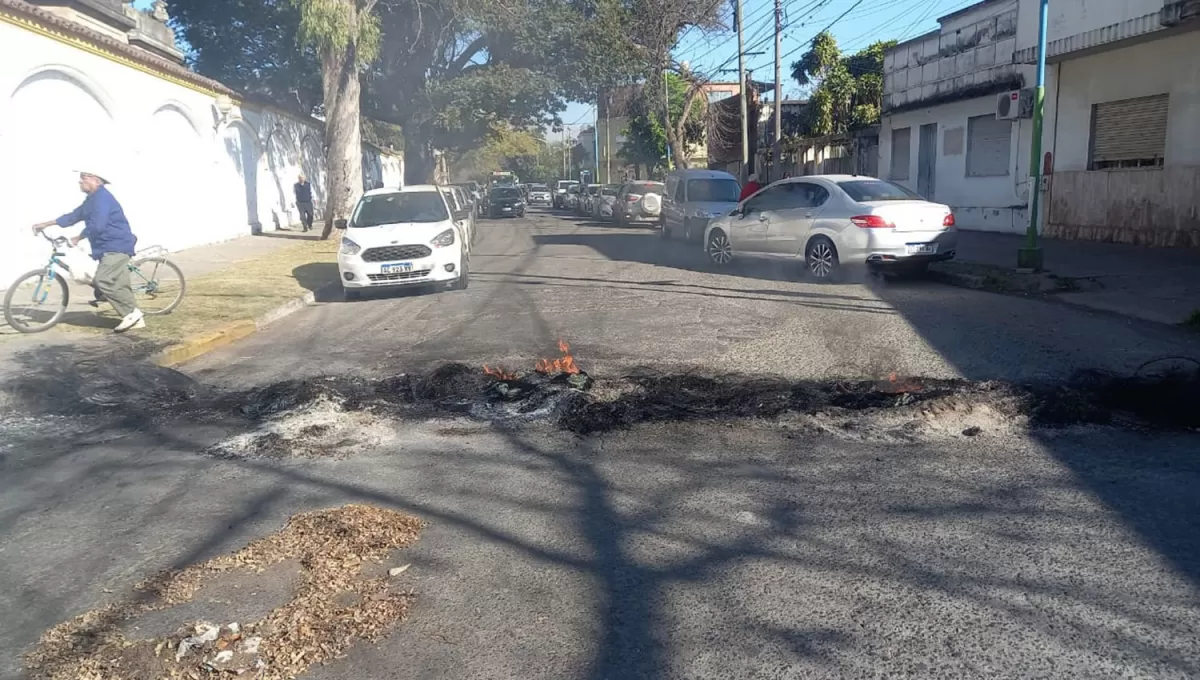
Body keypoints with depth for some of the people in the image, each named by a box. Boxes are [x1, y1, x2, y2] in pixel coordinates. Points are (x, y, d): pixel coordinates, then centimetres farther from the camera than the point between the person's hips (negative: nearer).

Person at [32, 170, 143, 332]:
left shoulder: (102, 197, -14)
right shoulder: (92, 199, 20)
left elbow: (96, 225, -22)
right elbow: (73, 216, 26)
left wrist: (77, 238, -9)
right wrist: (46, 224, 26)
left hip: (116, 246, -11)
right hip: (110, 247, 11)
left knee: (103, 280, -20)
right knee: (120, 285, 6)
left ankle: (132, 313, -16)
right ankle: (136, 318, 7)